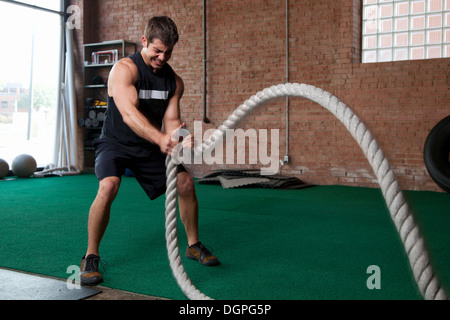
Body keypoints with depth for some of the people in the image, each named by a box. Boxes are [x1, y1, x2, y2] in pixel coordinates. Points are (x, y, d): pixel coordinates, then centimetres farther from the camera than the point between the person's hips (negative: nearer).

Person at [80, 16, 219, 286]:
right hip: (116, 143, -5)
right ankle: (91, 258, -13)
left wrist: (181, 139, -29)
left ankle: (194, 246, 16)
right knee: (108, 186, -31)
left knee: (186, 182, -5)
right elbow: (128, 113, -37)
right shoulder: (125, 69, -21)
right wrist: (160, 138, -53)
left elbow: (171, 120, -5)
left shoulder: (174, 81, -2)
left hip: (150, 146, 5)